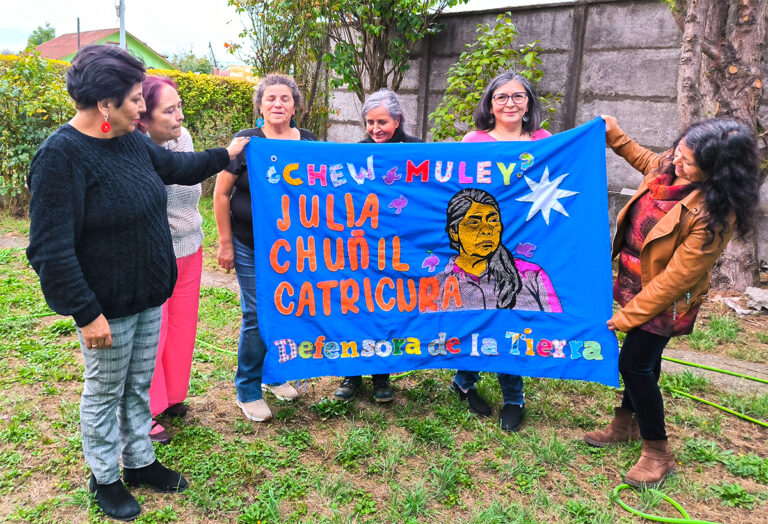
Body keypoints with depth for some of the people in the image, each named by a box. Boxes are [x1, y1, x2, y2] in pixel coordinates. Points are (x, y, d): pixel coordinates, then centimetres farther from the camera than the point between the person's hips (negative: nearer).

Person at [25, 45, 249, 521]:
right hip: (107, 306, -7)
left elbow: (175, 167, 25)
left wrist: (225, 155, 31)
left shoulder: (131, 141, 4)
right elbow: (52, 249, -22)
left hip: (149, 296, 8)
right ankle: (105, 478, 33)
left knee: (140, 384, 20)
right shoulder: (60, 156, -21)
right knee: (105, 392, 12)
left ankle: (139, 461, 39)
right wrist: (86, 312, -22)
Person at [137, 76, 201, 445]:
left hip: (189, 251, 7)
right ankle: (145, 414, 26)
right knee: (152, 334, 6)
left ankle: (172, 397, 38)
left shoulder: (183, 137, -1)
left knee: (182, 327, 17)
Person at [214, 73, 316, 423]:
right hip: (251, 248, -3)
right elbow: (221, 193, -3)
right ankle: (248, 391, 19)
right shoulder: (246, 142, -6)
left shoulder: (308, 142, 3)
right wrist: (225, 243, -5)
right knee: (256, 316, 1)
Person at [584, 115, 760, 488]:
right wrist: (616, 137, 15)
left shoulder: (714, 213, -29)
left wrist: (630, 315, -19)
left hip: (663, 300, -7)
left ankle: (658, 454, 20)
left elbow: (677, 276, -25)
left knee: (634, 364, 0)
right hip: (637, 282, 7)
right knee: (643, 360, 21)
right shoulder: (670, 167, -8)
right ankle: (626, 424, 40)